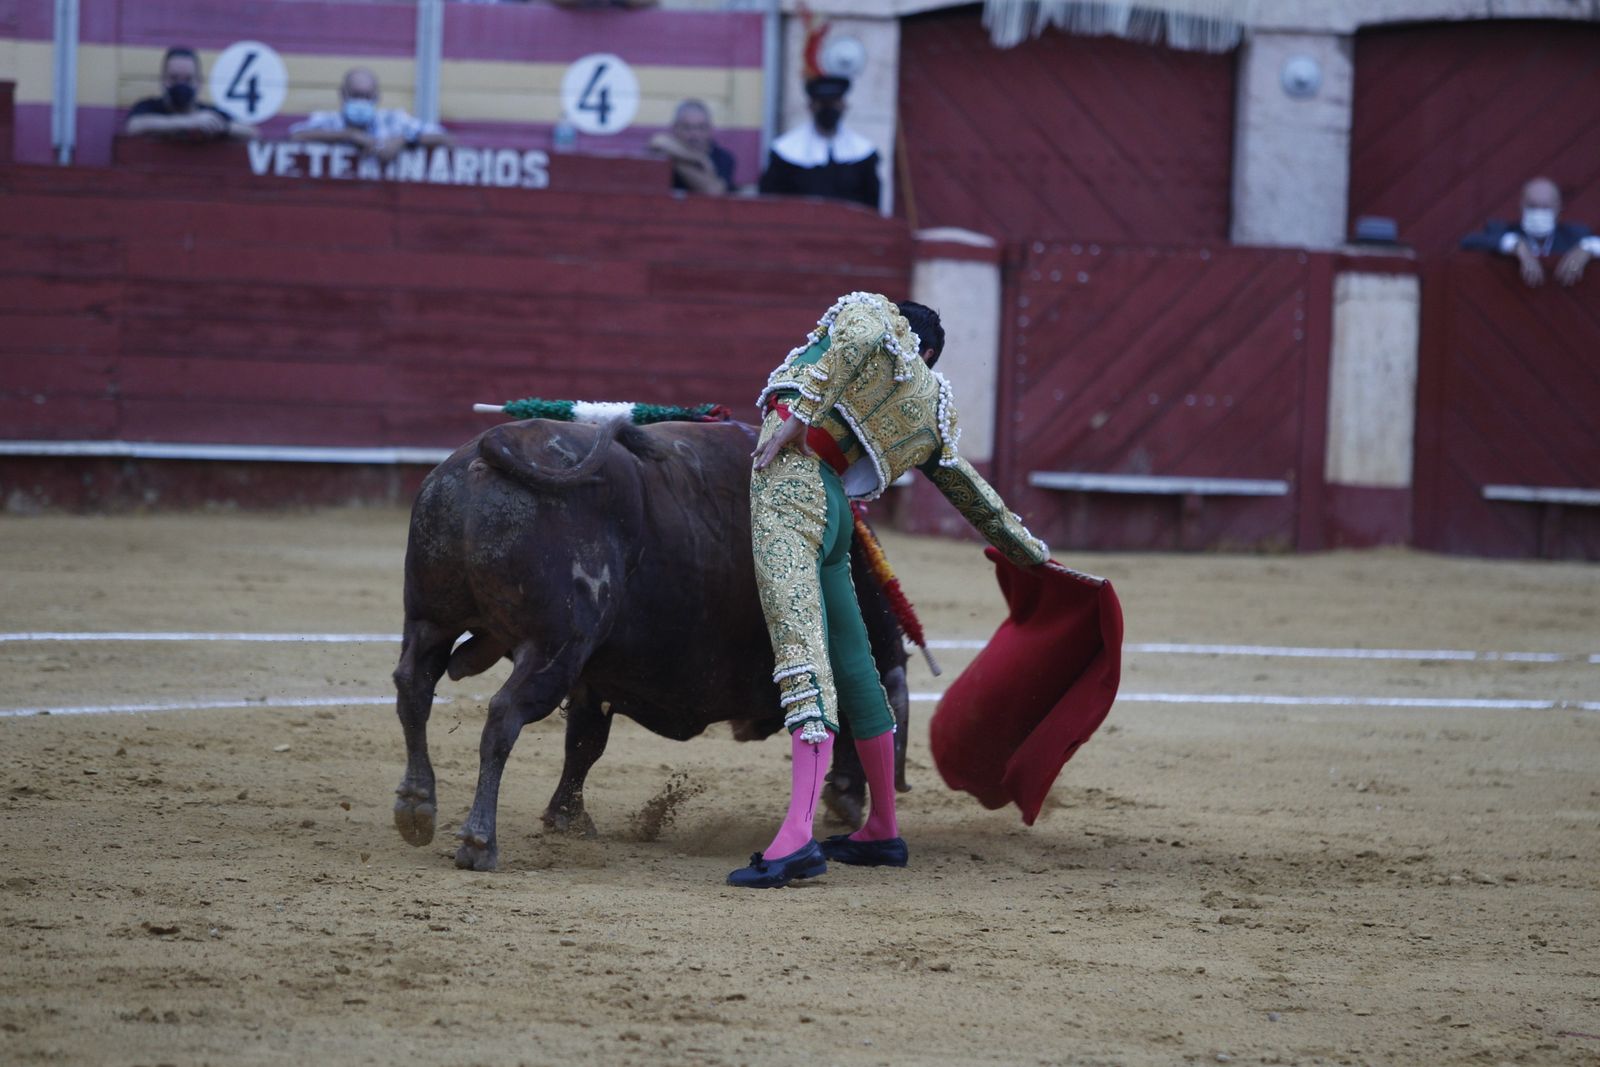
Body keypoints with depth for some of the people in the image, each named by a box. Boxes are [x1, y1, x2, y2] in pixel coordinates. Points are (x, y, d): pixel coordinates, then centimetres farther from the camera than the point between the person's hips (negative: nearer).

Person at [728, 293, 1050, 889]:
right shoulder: (931, 410, 27)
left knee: (801, 649, -18)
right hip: (834, 510, 7)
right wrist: (1028, 550, 50)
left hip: (787, 479, -7)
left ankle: (797, 836, -30)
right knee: (850, 662, 18)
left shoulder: (866, 309, 15)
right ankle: (881, 832, 29)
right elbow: (972, 493, 36)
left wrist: (794, 420, -13)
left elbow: (862, 338, -10)